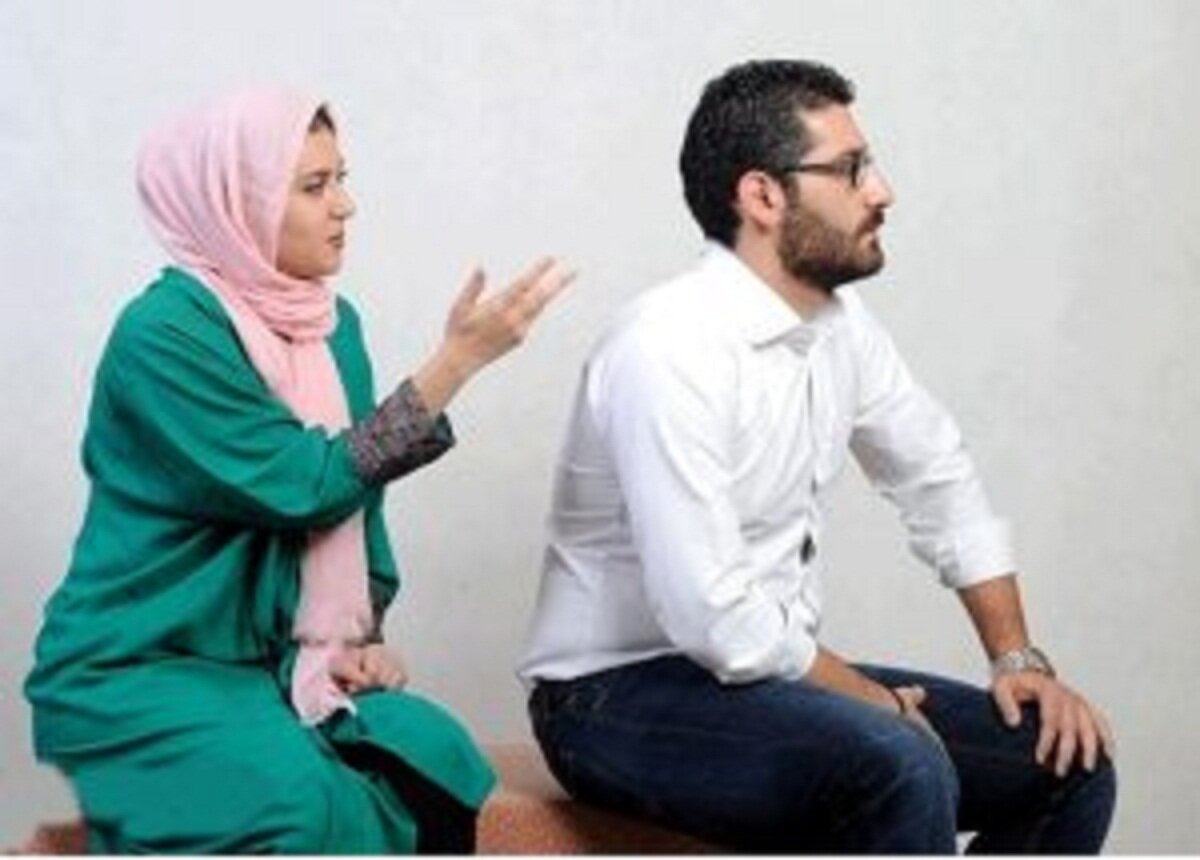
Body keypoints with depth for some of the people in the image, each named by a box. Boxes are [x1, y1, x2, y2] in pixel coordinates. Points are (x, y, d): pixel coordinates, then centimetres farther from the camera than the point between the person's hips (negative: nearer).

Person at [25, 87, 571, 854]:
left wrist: (357, 641, -1)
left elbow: (357, 501, 14)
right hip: (139, 671, -6)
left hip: (271, 659, 7)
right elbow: (309, 490, -20)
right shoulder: (165, 333, -17)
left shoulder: (331, 323, 6)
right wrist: (459, 359, -22)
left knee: (433, 758, -21)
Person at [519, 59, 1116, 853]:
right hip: (621, 698, -9)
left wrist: (1019, 657, 6)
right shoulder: (669, 348, -23)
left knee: (1068, 758, 0)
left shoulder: (843, 324, 2)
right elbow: (714, 619, -28)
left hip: (775, 673, 9)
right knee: (902, 768, -33)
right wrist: (878, 701, -14)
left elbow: (941, 481, 16)